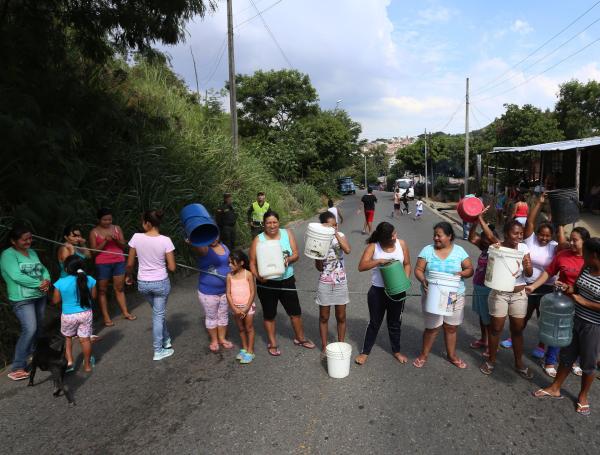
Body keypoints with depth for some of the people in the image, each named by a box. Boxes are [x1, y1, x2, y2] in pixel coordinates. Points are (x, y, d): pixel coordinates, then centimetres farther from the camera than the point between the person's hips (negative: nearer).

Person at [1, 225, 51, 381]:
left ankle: (31, 355, 33)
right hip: (22, 299, -7)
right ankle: (17, 368, -7)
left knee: (37, 329, 14)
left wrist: (47, 281, -13)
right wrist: (39, 283, -19)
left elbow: (43, 269, 9)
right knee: (29, 330, -16)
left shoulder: (32, 252, 10)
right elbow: (17, 276, -23)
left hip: (40, 296, 7)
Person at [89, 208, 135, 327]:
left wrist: (116, 240, -14)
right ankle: (106, 317, 9)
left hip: (119, 261, 2)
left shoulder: (117, 228, 5)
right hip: (102, 264, -2)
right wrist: (105, 241, -17)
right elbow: (94, 250, -5)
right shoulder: (94, 232, -3)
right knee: (102, 290, 3)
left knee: (119, 288, 10)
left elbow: (123, 246, 6)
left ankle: (125, 312, 19)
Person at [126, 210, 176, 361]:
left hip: (143, 283, 2)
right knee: (159, 314, 12)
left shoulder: (137, 237, -13)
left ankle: (166, 340, 39)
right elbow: (172, 267, -13)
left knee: (158, 312, 25)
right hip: (161, 283, -2)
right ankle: (158, 351, 20)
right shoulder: (165, 240, -17)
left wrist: (128, 276, 17)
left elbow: (130, 263, -3)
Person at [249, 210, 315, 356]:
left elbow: (296, 254, -3)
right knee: (269, 315, 13)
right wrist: (258, 276, -26)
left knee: (295, 312, 13)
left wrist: (288, 259, -24)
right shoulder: (258, 240, -9)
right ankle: (272, 343, 32)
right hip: (267, 283, -2)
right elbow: (252, 263, -9)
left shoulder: (287, 233, -4)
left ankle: (300, 338, 36)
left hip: (287, 281, 2)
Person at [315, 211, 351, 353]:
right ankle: (324, 346, 26)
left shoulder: (340, 236, -6)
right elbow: (319, 267, -10)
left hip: (340, 282, 1)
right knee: (324, 317, 11)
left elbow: (347, 250, -28)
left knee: (341, 317, 11)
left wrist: (336, 233, -27)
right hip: (325, 283, -1)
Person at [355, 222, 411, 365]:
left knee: (395, 322, 18)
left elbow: (407, 264, 4)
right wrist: (379, 261, -32)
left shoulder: (401, 244, -5)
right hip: (377, 291, -2)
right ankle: (365, 351, 29)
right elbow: (361, 266, -20)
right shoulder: (373, 246, -13)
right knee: (374, 322, 11)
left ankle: (396, 351, 39)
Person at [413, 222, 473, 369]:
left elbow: (470, 269, 2)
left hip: (454, 296, 2)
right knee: (432, 327, 6)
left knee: (451, 327, 14)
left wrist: (461, 273, -20)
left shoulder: (459, 251, -1)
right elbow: (418, 270, -5)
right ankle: (424, 355, 26)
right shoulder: (427, 250, -4)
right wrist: (423, 280, -25)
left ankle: (452, 355, 35)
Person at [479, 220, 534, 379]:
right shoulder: (496, 247, -12)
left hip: (519, 294, 3)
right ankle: (491, 361, 24)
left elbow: (529, 274, -4)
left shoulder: (523, 248, -5)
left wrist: (528, 266, -26)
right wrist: (494, 251, -28)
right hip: (499, 293, -3)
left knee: (517, 330, 12)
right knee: (496, 328, 7)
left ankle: (519, 364, 28)